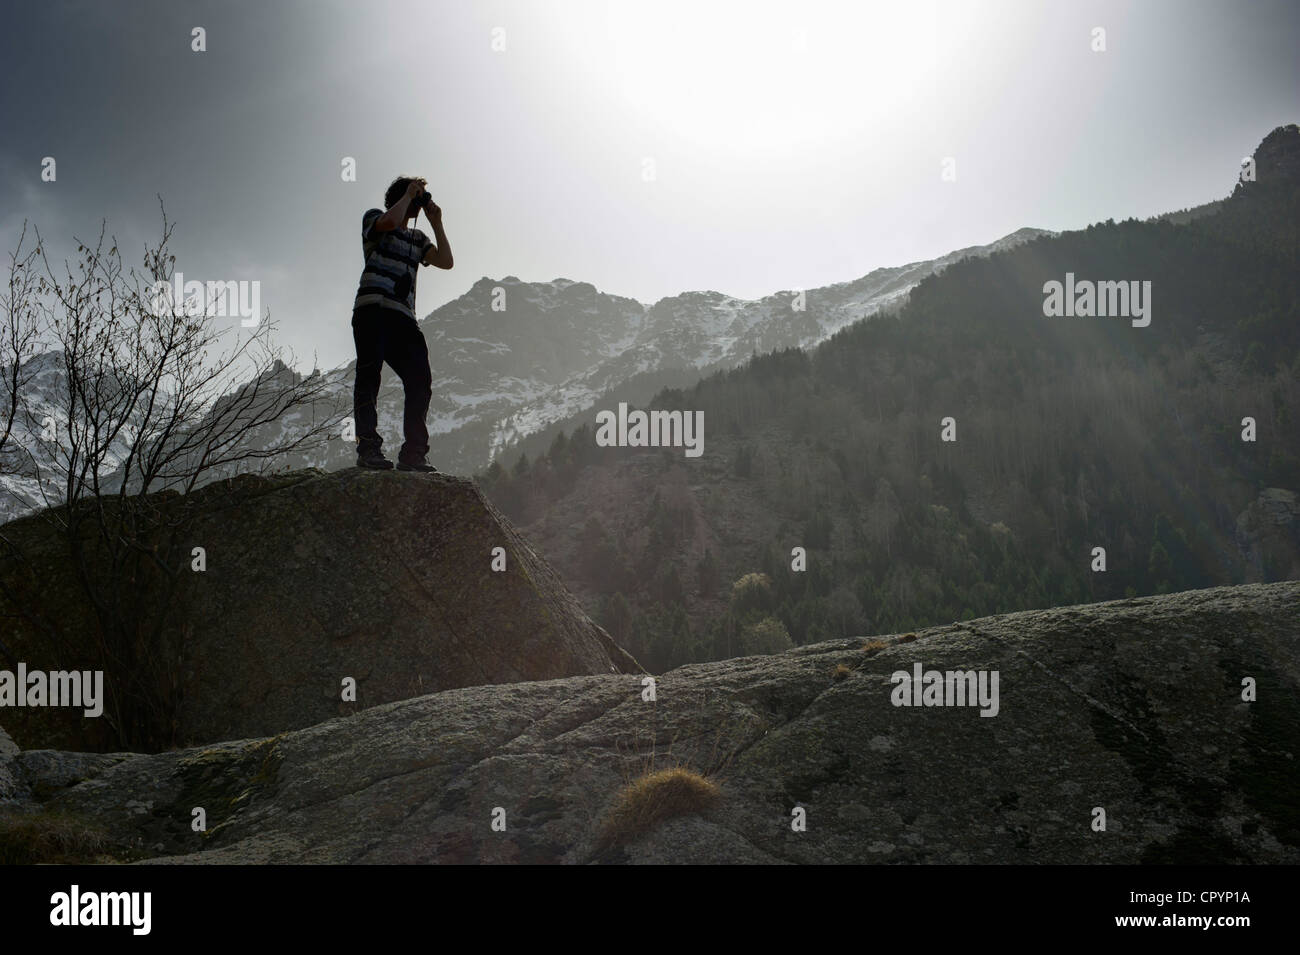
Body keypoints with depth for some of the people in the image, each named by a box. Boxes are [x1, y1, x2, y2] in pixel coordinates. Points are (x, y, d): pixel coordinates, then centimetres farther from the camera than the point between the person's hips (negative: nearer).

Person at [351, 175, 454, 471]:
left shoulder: (418, 238, 29)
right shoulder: (373, 218, 13)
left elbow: (446, 261, 14)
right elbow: (390, 222, -12)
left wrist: (436, 223, 15)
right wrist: (409, 194, 3)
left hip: (403, 316, 6)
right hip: (372, 310, -6)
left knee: (420, 381, -5)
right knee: (369, 375, -13)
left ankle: (412, 453, -3)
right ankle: (368, 448, -15)